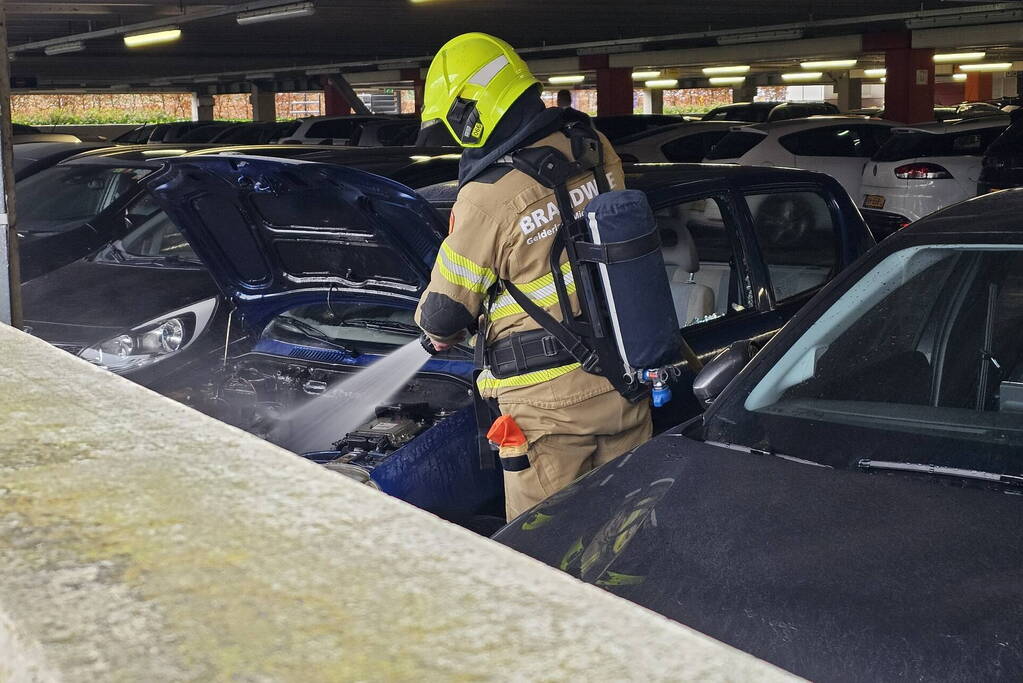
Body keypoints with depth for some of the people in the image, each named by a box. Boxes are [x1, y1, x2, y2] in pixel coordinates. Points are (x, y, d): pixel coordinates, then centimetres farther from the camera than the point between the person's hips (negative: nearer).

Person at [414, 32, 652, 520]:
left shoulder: (487, 197, -19)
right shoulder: (595, 150, -1)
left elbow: (444, 316, -8)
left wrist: (437, 328, 17)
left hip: (550, 400, -6)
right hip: (624, 382, 6)